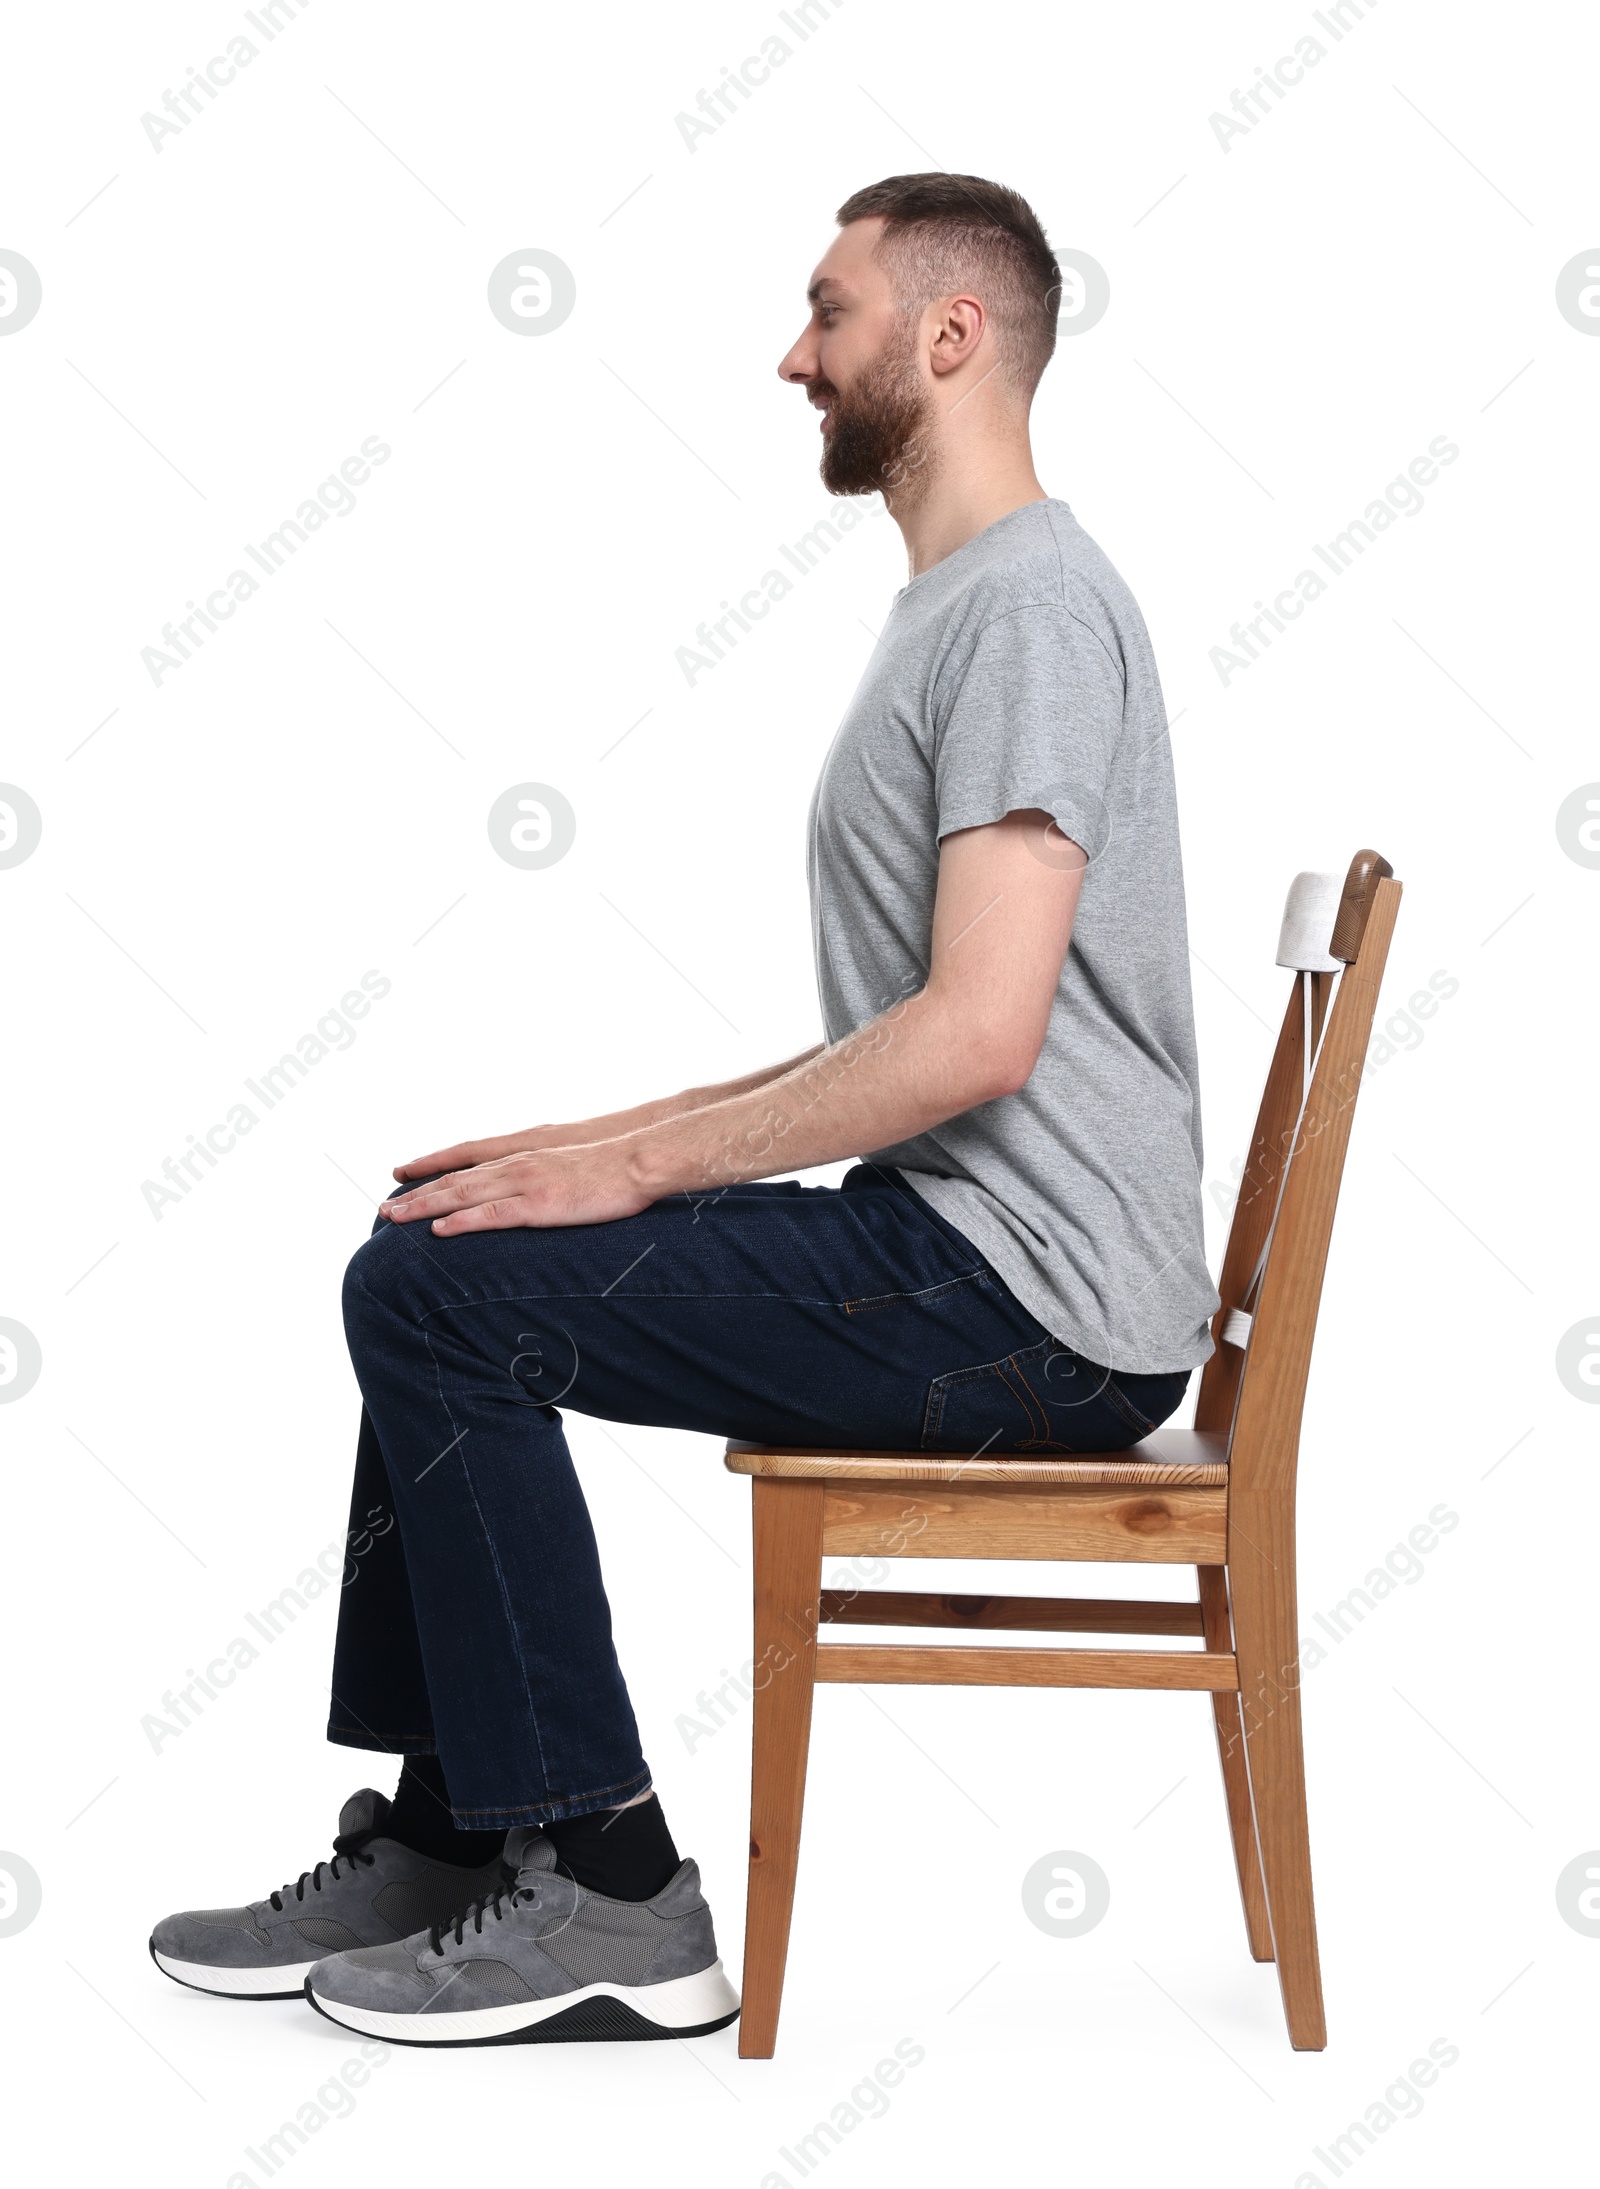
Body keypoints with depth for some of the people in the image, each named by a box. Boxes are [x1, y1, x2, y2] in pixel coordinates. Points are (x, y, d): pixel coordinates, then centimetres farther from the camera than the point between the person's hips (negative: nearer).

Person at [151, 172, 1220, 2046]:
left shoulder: (1029, 608, -15)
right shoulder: (958, 605, 20)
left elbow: (979, 1036, -25)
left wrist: (637, 1164, -17)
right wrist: (627, 1135, 13)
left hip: (1031, 1300, -11)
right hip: (963, 1244, 11)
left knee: (435, 1290, -15)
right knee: (454, 1274, 13)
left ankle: (608, 1897, -8)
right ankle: (444, 1841, 16)